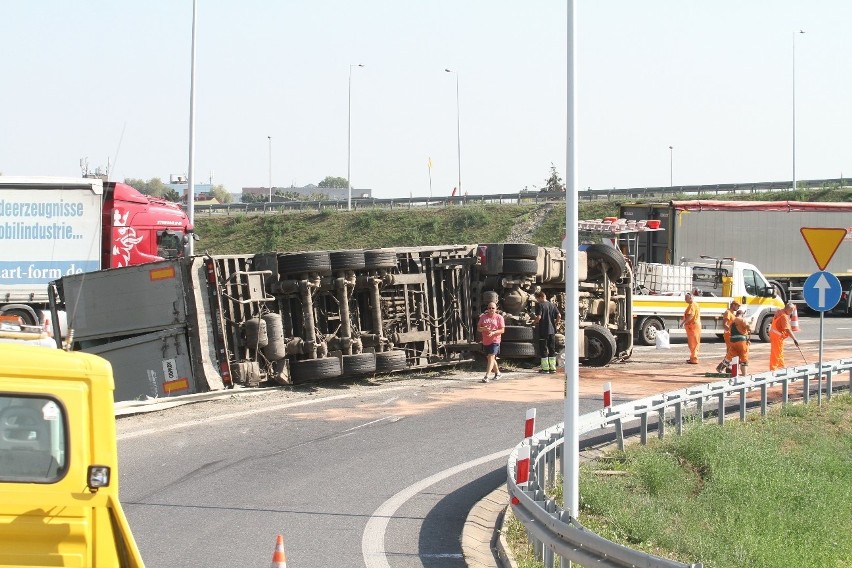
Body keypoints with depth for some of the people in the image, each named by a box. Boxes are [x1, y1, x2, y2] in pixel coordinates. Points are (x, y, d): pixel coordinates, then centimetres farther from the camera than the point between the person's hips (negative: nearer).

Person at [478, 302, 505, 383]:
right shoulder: (483, 317, 9)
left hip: (495, 341, -5)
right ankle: (497, 373, 35)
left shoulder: (499, 317, -1)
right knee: (490, 358, 15)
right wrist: (484, 328, -15)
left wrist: (493, 332, -21)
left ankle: (486, 376, -22)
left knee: (491, 357, -16)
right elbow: (478, 328, 7)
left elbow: (502, 330, -5)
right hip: (485, 341, 5)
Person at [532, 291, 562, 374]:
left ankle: (545, 368, 2)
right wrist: (555, 323, 15)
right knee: (552, 349, 10)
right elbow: (559, 316, 3)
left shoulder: (540, 305, -8)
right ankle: (553, 368, 12)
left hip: (543, 330, -6)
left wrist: (534, 322, 1)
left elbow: (538, 317, -17)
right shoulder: (552, 305, 9)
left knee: (543, 349, 1)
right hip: (552, 330, 6)